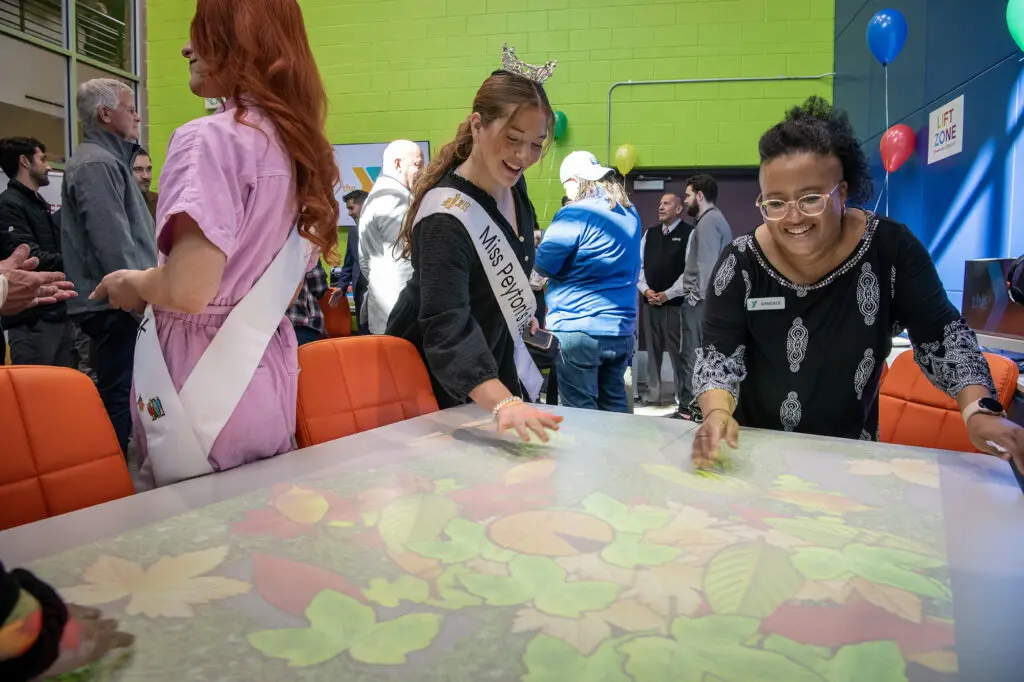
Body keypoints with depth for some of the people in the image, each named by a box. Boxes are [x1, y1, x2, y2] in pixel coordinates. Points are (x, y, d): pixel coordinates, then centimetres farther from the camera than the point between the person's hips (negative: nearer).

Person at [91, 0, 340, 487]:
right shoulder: (298, 145, 9)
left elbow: (189, 289, -24)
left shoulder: (209, 138, -14)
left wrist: (134, 284, -2)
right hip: (267, 390, 8)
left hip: (205, 398, -7)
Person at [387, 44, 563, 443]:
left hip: (499, 356, 7)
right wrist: (502, 404, -58)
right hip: (444, 384, -7)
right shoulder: (446, 216, -33)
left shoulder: (512, 185, -8)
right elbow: (448, 330, -45)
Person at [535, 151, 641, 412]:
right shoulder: (631, 215, 11)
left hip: (578, 330, -7)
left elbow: (543, 265, -10)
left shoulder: (576, 214, -13)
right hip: (621, 329, 7)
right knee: (614, 405, 15)